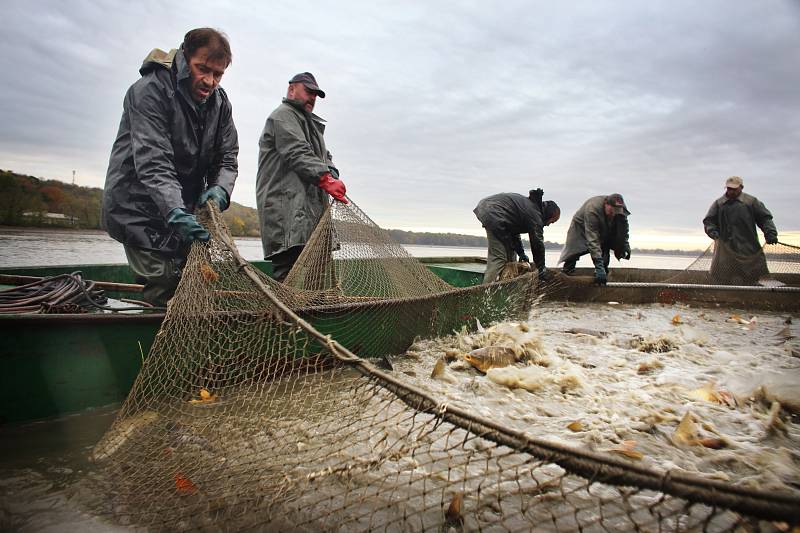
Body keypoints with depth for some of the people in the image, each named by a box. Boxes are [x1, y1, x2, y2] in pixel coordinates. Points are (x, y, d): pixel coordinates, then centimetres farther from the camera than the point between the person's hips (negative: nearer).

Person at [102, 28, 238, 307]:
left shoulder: (220, 102, 4)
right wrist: (175, 212, -40)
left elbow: (227, 158, 4)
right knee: (166, 289, -11)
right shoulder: (149, 90, -16)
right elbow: (152, 162, -27)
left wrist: (220, 189, -18)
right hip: (140, 208, -7)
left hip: (186, 210, 7)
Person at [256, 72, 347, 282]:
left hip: (309, 213, 10)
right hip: (288, 212, -10)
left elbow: (324, 157, 25)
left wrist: (332, 175, 1)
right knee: (288, 273, -17)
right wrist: (325, 178, -27)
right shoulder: (283, 115, 2)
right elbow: (297, 154, -14)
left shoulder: (310, 124, 34)